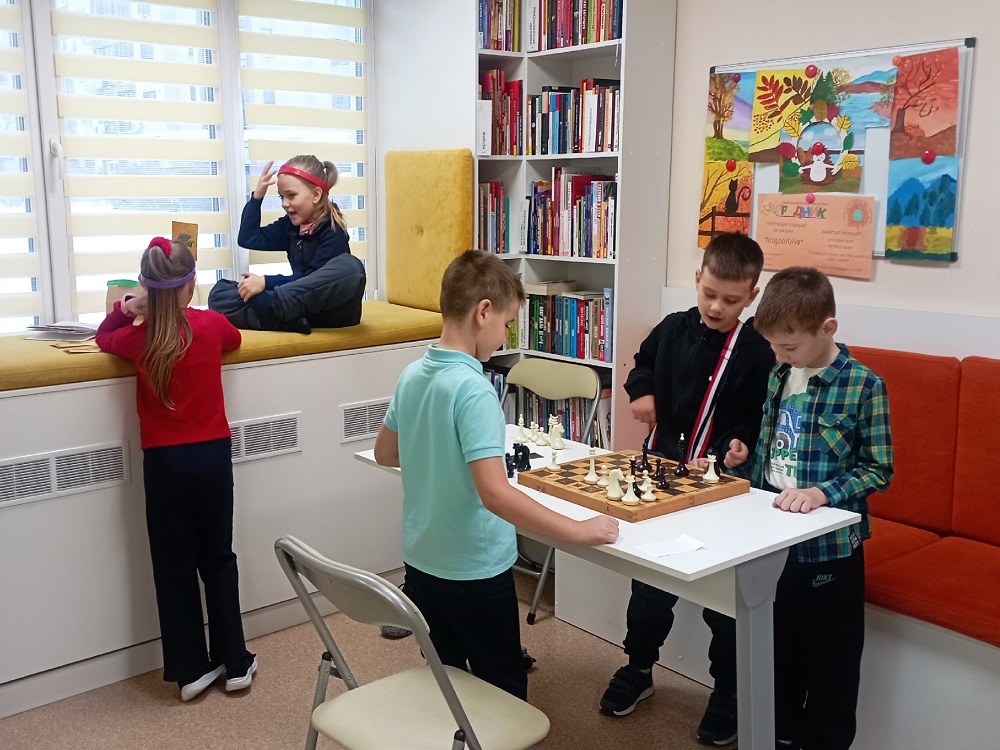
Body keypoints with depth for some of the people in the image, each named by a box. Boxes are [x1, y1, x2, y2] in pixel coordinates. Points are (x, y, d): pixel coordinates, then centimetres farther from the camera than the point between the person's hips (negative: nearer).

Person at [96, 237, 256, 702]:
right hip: (211, 456, 1)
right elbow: (234, 340, 17)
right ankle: (235, 663, 20)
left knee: (173, 568, 10)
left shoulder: (138, 339, -7)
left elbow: (103, 338, 16)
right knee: (218, 560, 13)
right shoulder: (212, 325, -7)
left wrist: (125, 309, 4)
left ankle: (191, 670, 17)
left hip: (163, 463, 0)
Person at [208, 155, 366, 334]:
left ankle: (271, 309, -35)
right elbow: (248, 239, 11)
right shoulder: (291, 225, 10)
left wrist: (266, 282, -20)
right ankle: (284, 317, -32)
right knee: (220, 292, -7)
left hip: (331, 308, -6)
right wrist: (257, 196, 4)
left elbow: (316, 280, -18)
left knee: (350, 266, -38)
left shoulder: (333, 230, -11)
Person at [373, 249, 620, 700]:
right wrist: (579, 531, -28)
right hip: (474, 571, -7)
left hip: (421, 560, 8)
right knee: (506, 696, 11)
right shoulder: (473, 390, -25)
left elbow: (385, 453, 13)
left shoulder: (412, 375, -1)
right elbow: (495, 494, -33)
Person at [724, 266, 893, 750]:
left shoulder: (863, 385, -14)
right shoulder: (778, 375, 3)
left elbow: (879, 470, -12)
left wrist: (824, 492, -25)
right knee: (778, 649, 20)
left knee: (829, 660, 10)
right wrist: (748, 457, -3)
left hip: (829, 545, -6)